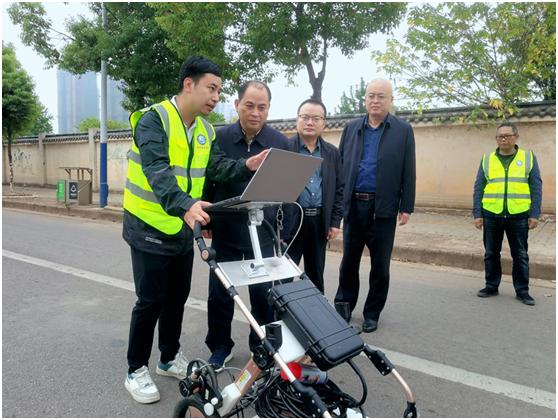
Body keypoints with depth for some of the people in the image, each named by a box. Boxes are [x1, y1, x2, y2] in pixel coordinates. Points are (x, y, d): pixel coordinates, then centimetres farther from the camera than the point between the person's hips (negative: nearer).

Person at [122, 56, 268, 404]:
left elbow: (219, 166, -2)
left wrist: (246, 166, -22)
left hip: (183, 228, 7)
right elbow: (157, 171, -32)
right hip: (151, 228, -7)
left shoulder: (206, 130, 6)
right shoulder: (154, 119, -17)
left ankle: (170, 358, 35)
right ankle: (136, 370, 22)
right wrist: (186, 205, -48)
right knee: (151, 300, 2)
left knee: (178, 296, 16)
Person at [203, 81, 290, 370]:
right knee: (220, 292, 9)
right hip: (225, 230, 1)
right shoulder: (219, 138, -4)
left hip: (263, 233, 0)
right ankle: (220, 347, 29)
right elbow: (207, 181, 5)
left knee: (264, 293, 6)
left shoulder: (280, 142, -2)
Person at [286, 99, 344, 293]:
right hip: (289, 221, -3)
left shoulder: (332, 153, 9)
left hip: (320, 222, 4)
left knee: (316, 275, 15)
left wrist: (335, 222, 5)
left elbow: (339, 189, 11)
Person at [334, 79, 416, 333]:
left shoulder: (403, 130, 3)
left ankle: (372, 313, 22)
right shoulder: (352, 128, 9)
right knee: (349, 260, 10)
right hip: (353, 205, 2)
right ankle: (344, 305, 27)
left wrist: (407, 207, -4)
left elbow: (408, 172, 0)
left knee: (380, 264, 7)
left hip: (383, 207, -2)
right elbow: (339, 165, 8)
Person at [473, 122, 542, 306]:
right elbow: (478, 188, 5)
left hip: (518, 216, -1)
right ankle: (491, 286, 23)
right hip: (491, 215, 1)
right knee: (491, 253, 10)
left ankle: (522, 291, 19)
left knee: (520, 255, 7)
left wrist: (534, 214, -5)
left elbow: (536, 188, 2)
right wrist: (477, 214, -1)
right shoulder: (487, 159, 6)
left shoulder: (528, 158, 4)